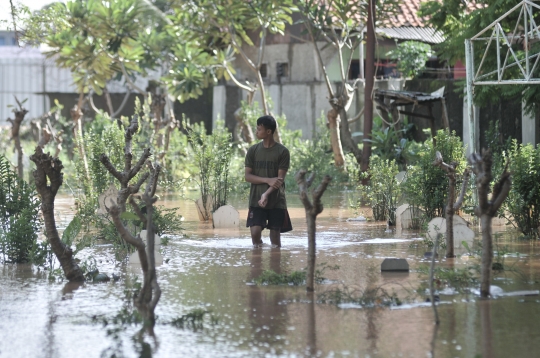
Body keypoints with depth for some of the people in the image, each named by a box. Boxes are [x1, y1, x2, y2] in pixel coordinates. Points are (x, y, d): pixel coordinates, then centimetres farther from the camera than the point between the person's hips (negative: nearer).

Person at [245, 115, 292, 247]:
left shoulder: (282, 152, -3)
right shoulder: (253, 150, 4)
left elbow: (280, 178, -7)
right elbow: (248, 176, 0)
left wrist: (266, 194, -21)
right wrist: (268, 180, -16)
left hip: (276, 201, -1)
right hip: (256, 200, 1)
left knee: (275, 235, 0)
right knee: (255, 232, -13)